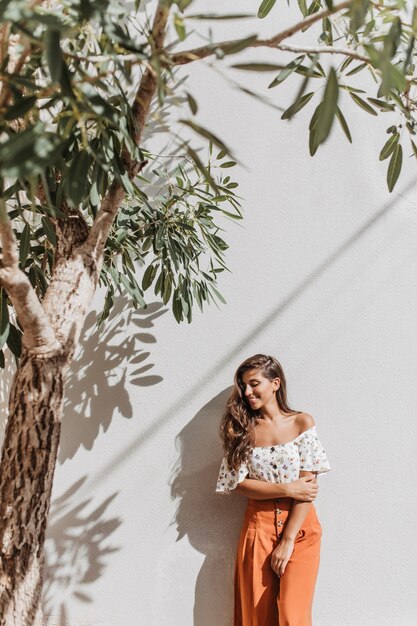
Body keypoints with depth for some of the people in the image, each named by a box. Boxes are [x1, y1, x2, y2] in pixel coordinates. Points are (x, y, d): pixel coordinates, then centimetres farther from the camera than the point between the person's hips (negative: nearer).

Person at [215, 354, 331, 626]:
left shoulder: (303, 423, -2)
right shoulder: (243, 429, 5)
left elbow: (306, 486, -8)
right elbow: (240, 483, -3)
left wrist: (287, 541, -13)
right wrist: (288, 489, -14)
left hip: (299, 530, -2)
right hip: (258, 528, 2)